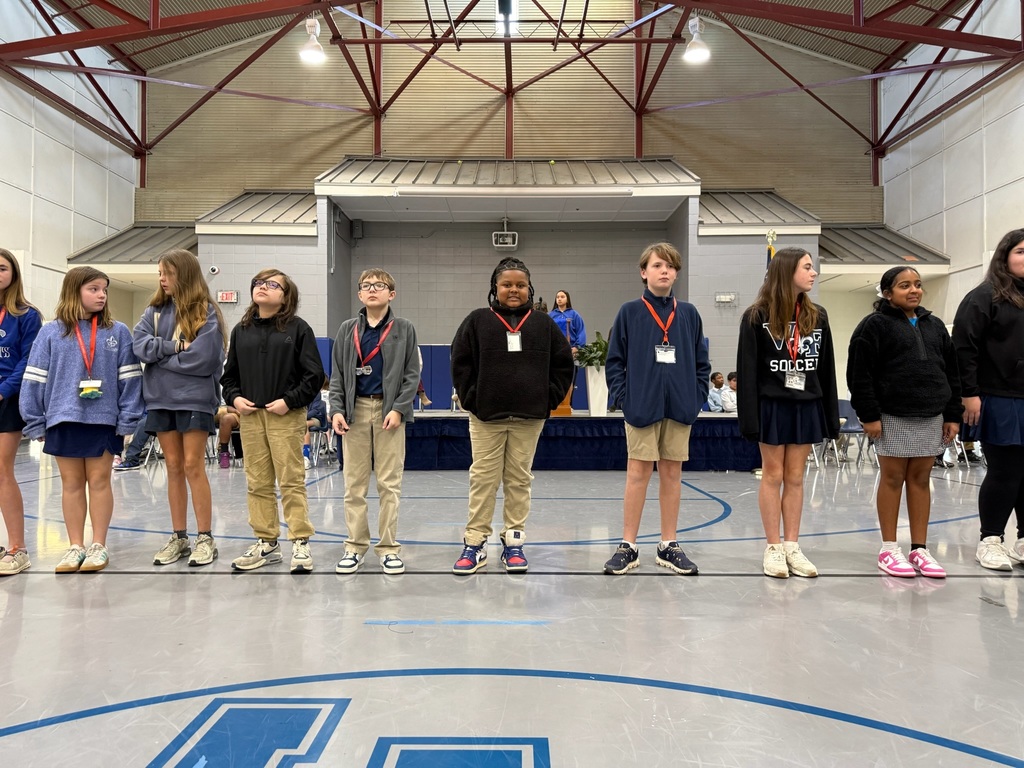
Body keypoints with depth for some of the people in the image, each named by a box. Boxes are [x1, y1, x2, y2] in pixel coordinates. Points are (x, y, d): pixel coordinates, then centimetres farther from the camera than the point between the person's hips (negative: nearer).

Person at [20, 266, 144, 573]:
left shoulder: (118, 332, 0)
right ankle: (75, 546, 21)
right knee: (71, 483, 10)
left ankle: (98, 546, 17)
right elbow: (35, 378, 3)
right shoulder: (51, 332, 2)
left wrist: (127, 419, -6)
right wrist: (35, 422, 1)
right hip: (63, 420, 1)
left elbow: (129, 378, -1)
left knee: (99, 481, 6)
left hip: (103, 419, -1)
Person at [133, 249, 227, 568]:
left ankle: (205, 538, 6)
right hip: (161, 398, 5)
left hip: (194, 398, -5)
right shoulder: (155, 310, 11)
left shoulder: (206, 311, -6)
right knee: (173, 467, 9)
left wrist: (159, 354, -6)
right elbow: (139, 345, -1)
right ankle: (178, 537, 17)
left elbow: (201, 358, -16)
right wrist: (174, 346, -13)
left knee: (193, 466, -3)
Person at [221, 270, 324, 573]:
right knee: (258, 483, 8)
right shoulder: (241, 330, 12)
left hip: (286, 416, -4)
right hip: (249, 416, 5)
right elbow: (229, 374, 17)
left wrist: (289, 401, -13)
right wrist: (234, 398, -1)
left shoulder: (297, 328, -1)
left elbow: (314, 374, -4)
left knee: (292, 482, -2)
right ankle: (266, 543, 18)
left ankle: (300, 544, 5)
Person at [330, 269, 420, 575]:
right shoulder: (348, 329, 10)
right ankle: (356, 545, 16)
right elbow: (337, 374, 9)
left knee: (390, 483, 2)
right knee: (354, 483, 5)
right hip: (355, 410, 2)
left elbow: (412, 374, 0)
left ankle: (389, 547, 12)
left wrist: (399, 409, -11)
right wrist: (336, 409, -4)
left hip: (389, 410, -2)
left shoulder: (404, 329, 4)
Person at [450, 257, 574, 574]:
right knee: (483, 479, 3)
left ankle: (514, 541, 19)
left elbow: (563, 364, 10)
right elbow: (460, 363, 2)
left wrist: (549, 398, 3)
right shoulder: (478, 320, 2)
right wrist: (471, 399, -3)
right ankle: (475, 543, 11)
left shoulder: (544, 323, 7)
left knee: (519, 479, 8)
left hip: (529, 417, 2)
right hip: (486, 416, -1)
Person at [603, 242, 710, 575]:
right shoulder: (630, 312, 1)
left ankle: (669, 546, 20)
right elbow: (614, 360, 0)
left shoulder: (689, 314, 8)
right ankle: (628, 546, 12)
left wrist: (697, 396, 1)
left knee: (672, 473, 9)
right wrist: (623, 397, -9)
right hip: (642, 406, -3)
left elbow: (701, 361, 11)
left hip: (679, 408, 3)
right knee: (637, 473, 1)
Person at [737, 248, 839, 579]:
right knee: (773, 476, 4)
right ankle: (773, 549, 12)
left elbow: (826, 370, 9)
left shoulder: (817, 316, 7)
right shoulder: (757, 316, -7)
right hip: (772, 406, -4)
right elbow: (747, 371, -9)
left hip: (807, 406, 4)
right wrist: (749, 417, -13)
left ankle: (792, 547, 16)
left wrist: (831, 415, 7)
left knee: (795, 478, 9)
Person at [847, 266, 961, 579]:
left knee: (921, 479, 8)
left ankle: (919, 549, 16)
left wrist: (952, 415, 10)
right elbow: (859, 373, -9)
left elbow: (951, 372, 16)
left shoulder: (934, 325, 14)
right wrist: (869, 415, -14)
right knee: (893, 478, 1)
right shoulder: (875, 325, -4)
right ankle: (889, 550, 11)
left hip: (930, 416, 5)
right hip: (892, 416, -5)